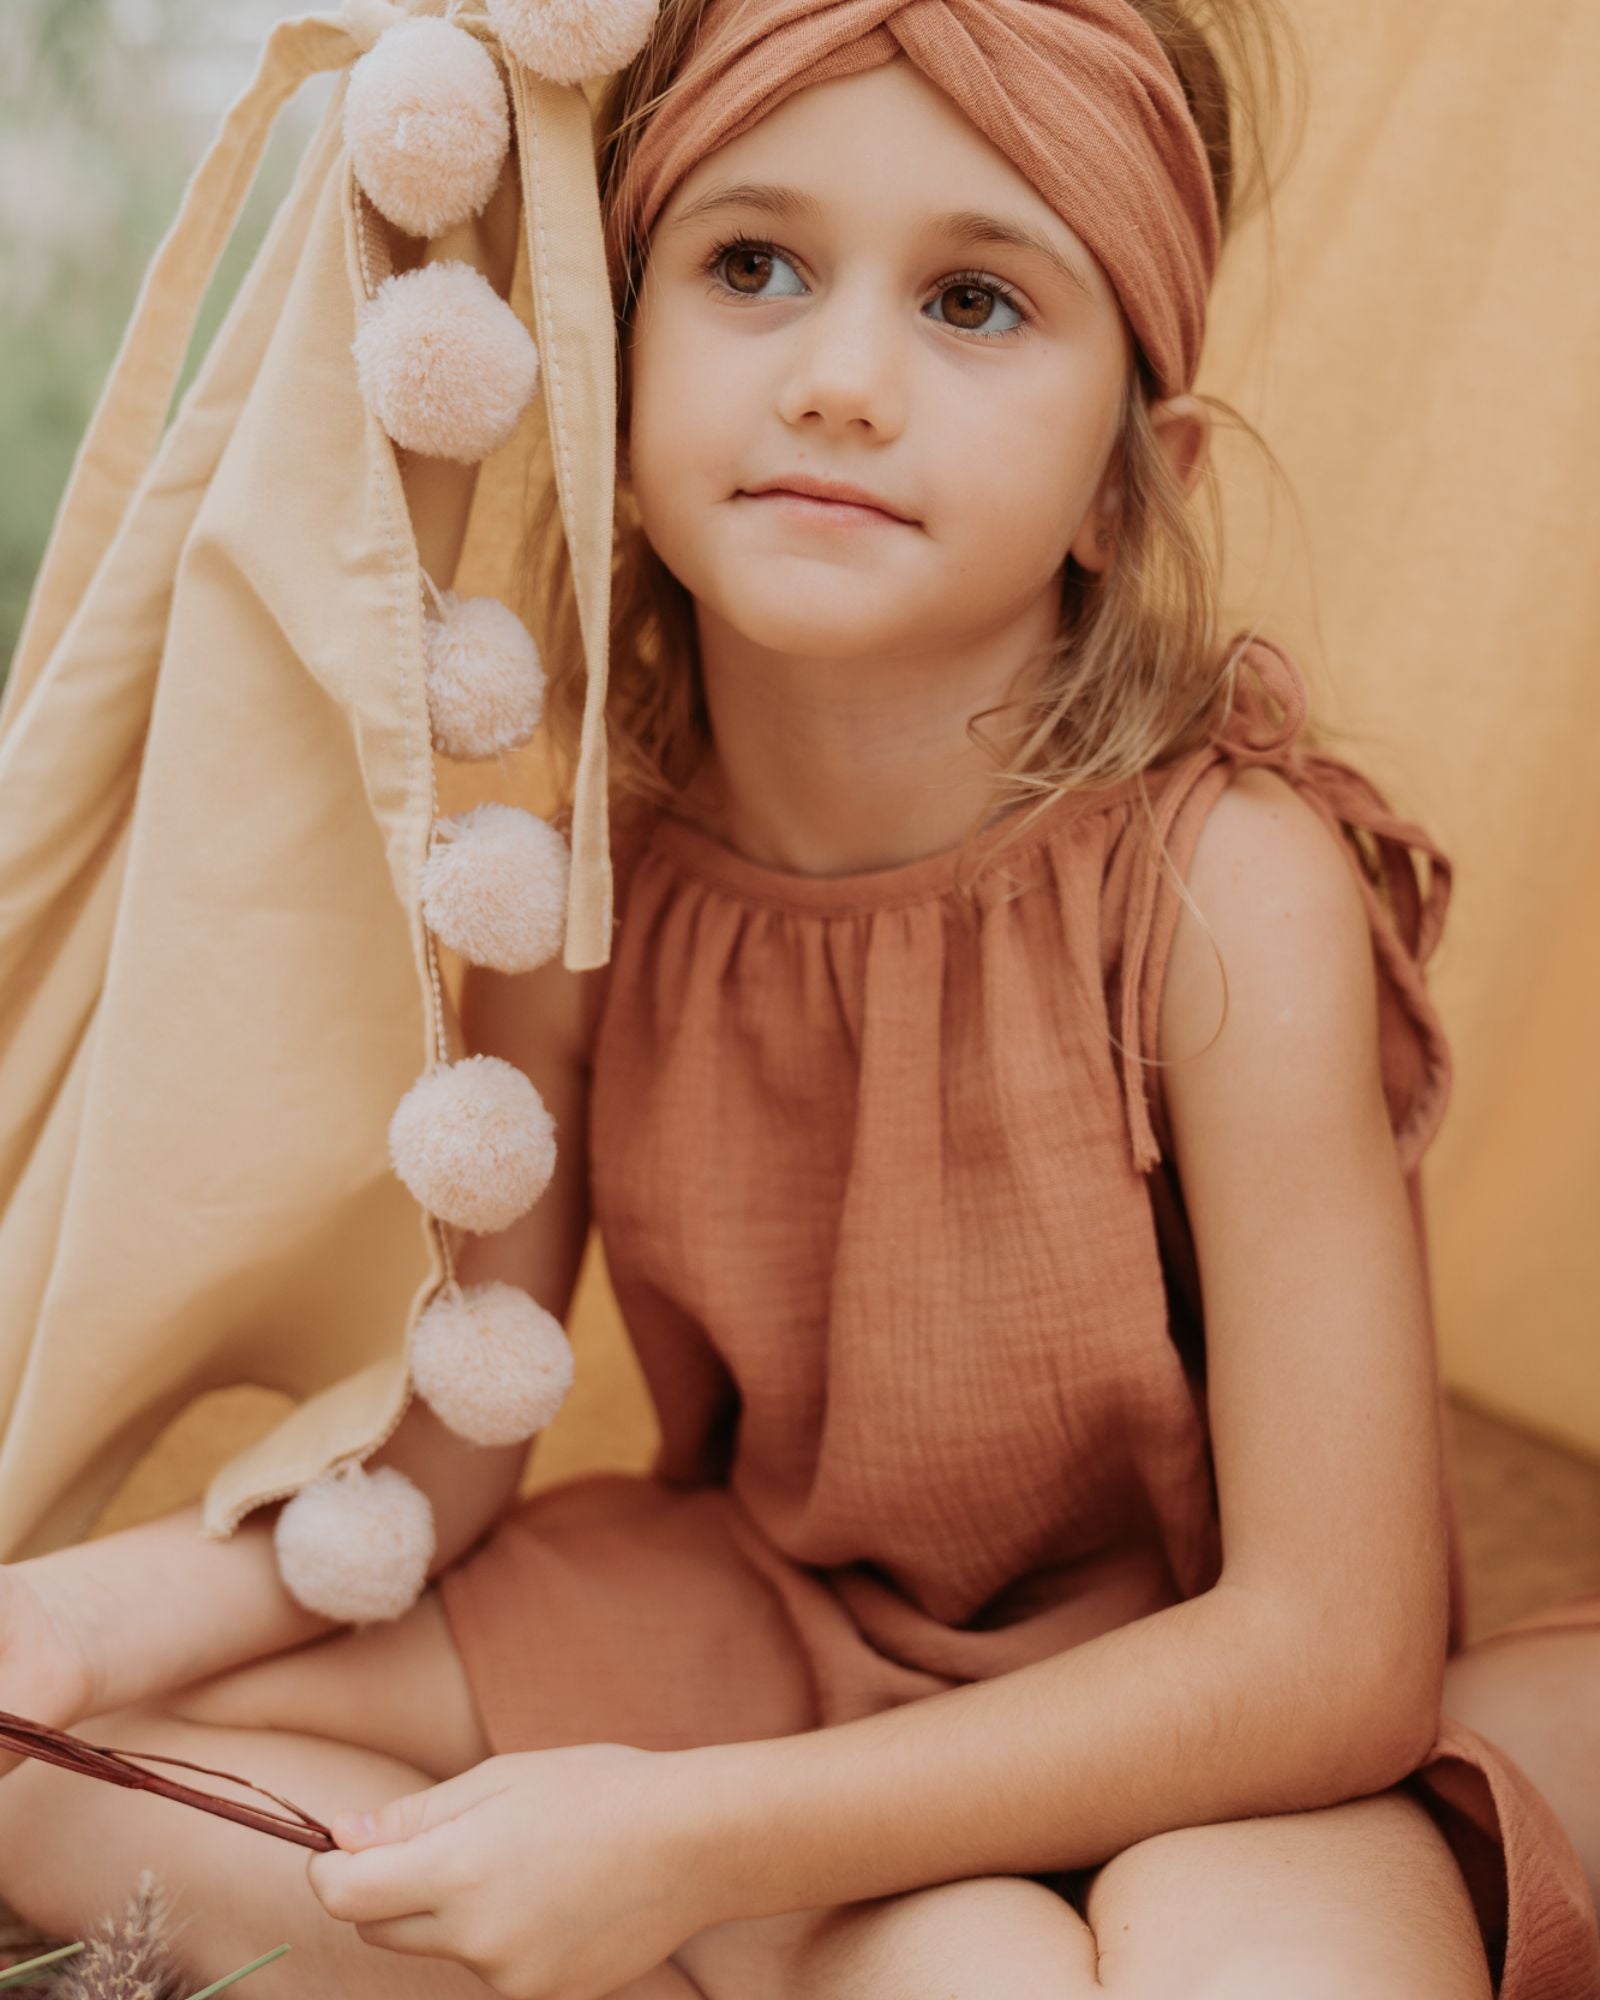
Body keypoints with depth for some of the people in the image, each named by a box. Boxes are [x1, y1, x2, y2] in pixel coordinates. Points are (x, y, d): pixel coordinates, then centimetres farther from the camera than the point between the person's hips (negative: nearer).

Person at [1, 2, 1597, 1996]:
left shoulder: (1226, 882, -25)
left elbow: (1338, 1653, -25)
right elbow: (440, 1451, -1)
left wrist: (682, 1840, -29)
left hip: (1200, 1726, -4)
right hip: (750, 1627, 5)